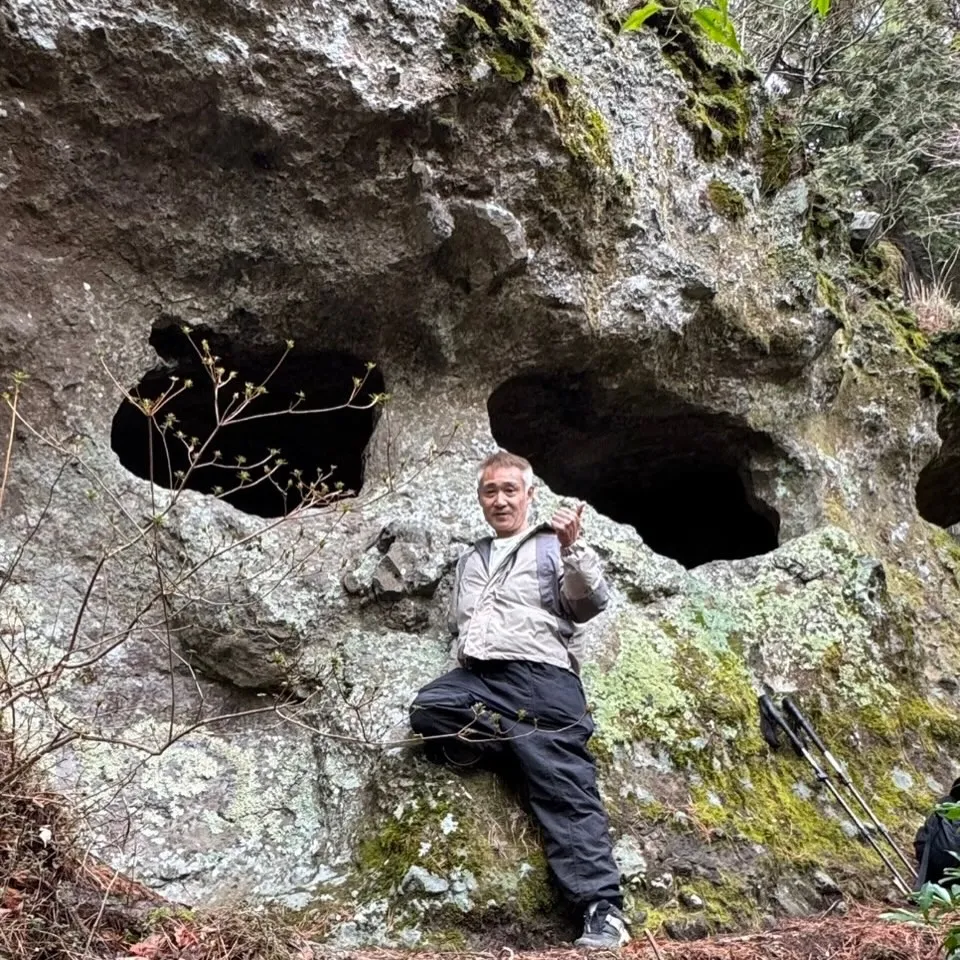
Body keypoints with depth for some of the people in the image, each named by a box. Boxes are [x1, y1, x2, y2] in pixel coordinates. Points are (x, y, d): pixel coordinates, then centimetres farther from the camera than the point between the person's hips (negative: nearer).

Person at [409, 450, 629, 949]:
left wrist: (572, 549, -16)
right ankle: (530, 744, -18)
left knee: (565, 785, -17)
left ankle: (604, 912, -19)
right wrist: (470, 641, 9)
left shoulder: (552, 546, 14)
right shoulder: (470, 559, 29)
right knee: (427, 710, -28)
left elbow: (590, 605, 0)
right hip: (476, 676, 4)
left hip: (540, 675, -4)